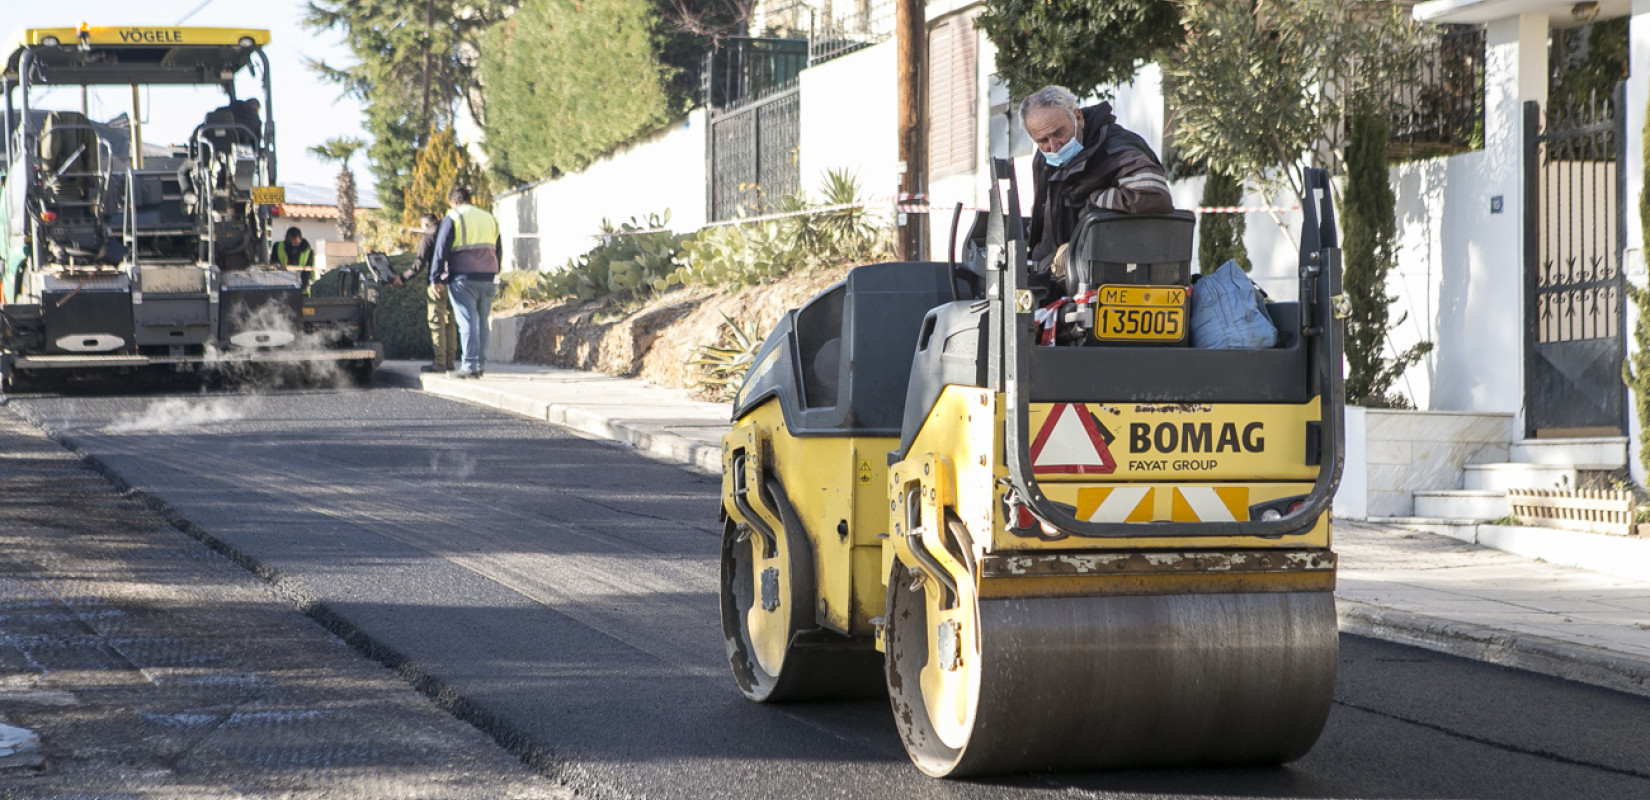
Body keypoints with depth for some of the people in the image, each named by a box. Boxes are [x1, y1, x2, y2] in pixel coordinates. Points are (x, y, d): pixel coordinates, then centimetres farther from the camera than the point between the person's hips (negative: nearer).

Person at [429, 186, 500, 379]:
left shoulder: (453, 218, -2)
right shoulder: (489, 219, 17)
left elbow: (441, 249, -6)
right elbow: (497, 251, 22)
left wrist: (435, 277, -3)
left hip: (463, 278, -5)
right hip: (487, 279, 5)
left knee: (467, 321, -6)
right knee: (482, 321, 10)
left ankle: (470, 365, -10)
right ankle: (481, 363, 9)